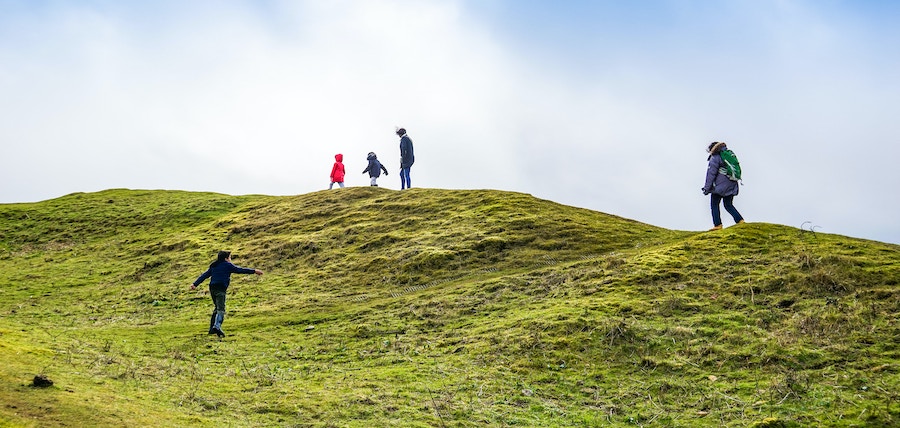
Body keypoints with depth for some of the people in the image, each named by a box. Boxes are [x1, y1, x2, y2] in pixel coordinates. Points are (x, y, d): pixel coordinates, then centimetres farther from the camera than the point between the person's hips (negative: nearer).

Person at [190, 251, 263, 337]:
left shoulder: (213, 266, 21)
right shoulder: (227, 265, 2)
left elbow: (204, 275, 20)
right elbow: (239, 270, 1)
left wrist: (195, 284, 21)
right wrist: (254, 271, 5)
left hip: (212, 289, 7)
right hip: (220, 289, -7)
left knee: (217, 308, 19)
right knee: (221, 309, -14)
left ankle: (212, 328, 19)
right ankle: (217, 327, -34)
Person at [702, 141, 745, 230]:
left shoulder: (715, 158, -8)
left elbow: (711, 173, -11)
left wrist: (707, 188, -7)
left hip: (720, 186, -7)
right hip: (732, 186, 7)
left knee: (714, 204, 4)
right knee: (728, 205, 16)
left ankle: (718, 225, -2)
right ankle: (740, 220, 2)